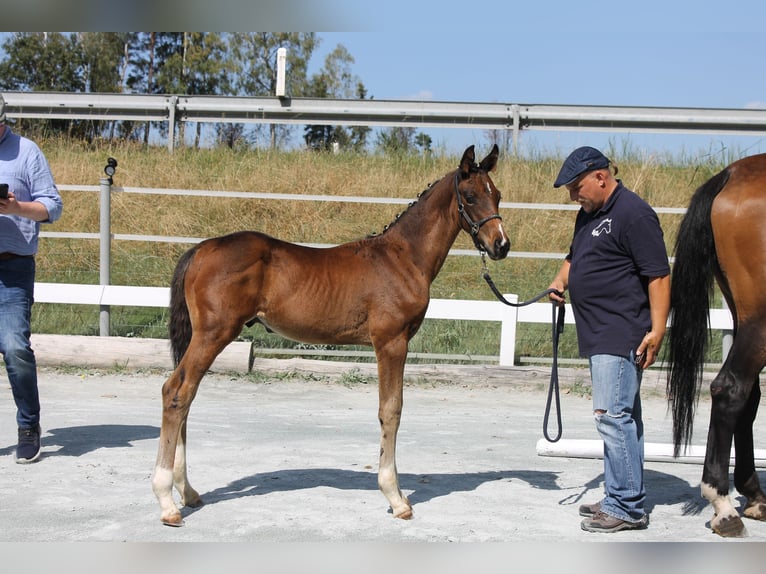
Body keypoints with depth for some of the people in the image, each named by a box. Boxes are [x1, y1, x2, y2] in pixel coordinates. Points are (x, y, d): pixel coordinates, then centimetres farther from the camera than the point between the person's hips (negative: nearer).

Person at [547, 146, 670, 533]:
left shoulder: (633, 214, -13)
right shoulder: (588, 215, 16)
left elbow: (659, 275, -17)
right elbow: (576, 256, 32)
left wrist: (657, 330, -21)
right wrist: (560, 282, 11)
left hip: (623, 336, -10)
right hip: (599, 336, 10)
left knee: (613, 415, -12)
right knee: (623, 417, 14)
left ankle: (627, 508, -7)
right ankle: (622, 499, 20)